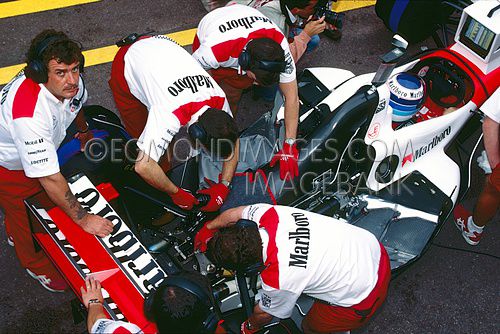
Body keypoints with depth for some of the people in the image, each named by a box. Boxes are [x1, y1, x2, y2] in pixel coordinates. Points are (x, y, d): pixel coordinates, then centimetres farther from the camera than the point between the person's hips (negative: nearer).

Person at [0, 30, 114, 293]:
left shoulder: (67, 82, -23)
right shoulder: (30, 113, -47)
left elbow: (76, 104, 6)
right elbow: (50, 177, -41)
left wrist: (84, 133, 22)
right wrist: (83, 218, -33)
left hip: (38, 151, 7)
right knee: (22, 212, 13)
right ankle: (35, 264, 43)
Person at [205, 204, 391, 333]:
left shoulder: (276, 280, -28)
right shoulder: (268, 214, -17)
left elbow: (264, 313, -3)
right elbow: (235, 213, 8)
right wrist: (207, 228, 23)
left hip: (364, 296, -6)